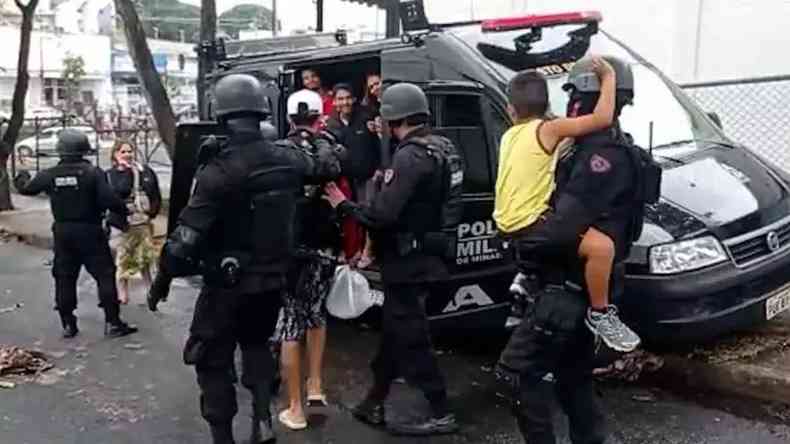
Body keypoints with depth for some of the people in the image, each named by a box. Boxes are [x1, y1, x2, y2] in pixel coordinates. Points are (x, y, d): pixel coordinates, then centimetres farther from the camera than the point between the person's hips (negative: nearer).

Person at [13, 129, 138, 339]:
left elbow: (26, 188, 16)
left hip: (62, 233, 4)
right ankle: (112, 323, 2)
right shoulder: (92, 172, -14)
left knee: (64, 278, 14)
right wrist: (125, 210, -3)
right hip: (90, 232, -4)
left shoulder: (49, 175, -1)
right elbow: (109, 199, -22)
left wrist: (21, 178, 38)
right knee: (105, 275, 2)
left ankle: (68, 324, 19)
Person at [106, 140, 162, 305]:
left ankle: (151, 290, 29)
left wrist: (153, 210, -1)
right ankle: (122, 293, 13)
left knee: (145, 258, 15)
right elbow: (119, 191, -23)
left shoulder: (146, 171, 5)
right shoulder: (111, 174, -5)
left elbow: (156, 194, 10)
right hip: (123, 224, -3)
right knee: (123, 260, 2)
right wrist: (126, 171, -18)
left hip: (144, 222, 3)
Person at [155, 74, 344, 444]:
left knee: (213, 359, 12)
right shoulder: (287, 159, -4)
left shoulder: (219, 171, -22)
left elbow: (186, 237, -22)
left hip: (228, 285, -6)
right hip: (273, 279, 6)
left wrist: (164, 277, -8)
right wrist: (329, 145, 39)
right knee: (256, 342, 28)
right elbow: (328, 166, 18)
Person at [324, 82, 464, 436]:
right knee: (393, 330, 17)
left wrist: (343, 205, -12)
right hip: (423, 254, 10)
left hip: (408, 260, -10)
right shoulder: (441, 148, 8)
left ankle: (441, 414, 13)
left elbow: (383, 215, -27)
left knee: (409, 338, 2)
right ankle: (374, 403, 30)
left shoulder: (411, 156, -21)